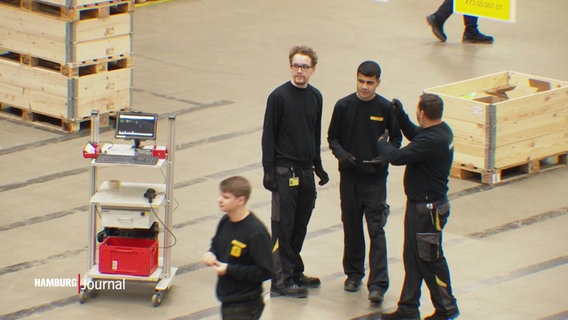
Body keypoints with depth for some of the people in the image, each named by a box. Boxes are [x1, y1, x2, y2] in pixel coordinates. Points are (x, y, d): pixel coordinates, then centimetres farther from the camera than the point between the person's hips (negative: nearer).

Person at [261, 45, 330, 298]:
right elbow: (268, 135, -8)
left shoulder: (316, 97, 8)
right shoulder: (279, 97, -10)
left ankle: (294, 272, 23)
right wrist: (268, 171, -12)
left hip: (306, 170, 6)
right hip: (284, 170, -6)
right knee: (283, 225, -3)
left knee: (300, 225, 12)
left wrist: (318, 166, 20)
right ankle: (281, 280, 0)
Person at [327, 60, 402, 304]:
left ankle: (377, 284, -9)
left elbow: (396, 138, 6)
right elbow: (332, 136, 7)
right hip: (349, 176, 2)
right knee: (351, 226, 12)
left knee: (376, 229, -7)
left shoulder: (386, 108, -5)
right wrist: (340, 153, -13)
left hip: (375, 177, -2)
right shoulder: (343, 106, -2)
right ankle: (353, 273, 28)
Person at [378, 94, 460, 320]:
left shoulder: (433, 140, -29)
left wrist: (382, 143, -7)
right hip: (419, 205, 10)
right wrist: (400, 116, 12)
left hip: (428, 209, -10)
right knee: (412, 257, 14)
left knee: (430, 259, 3)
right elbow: (414, 135, 24)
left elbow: (397, 157, -27)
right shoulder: (441, 130, 3)